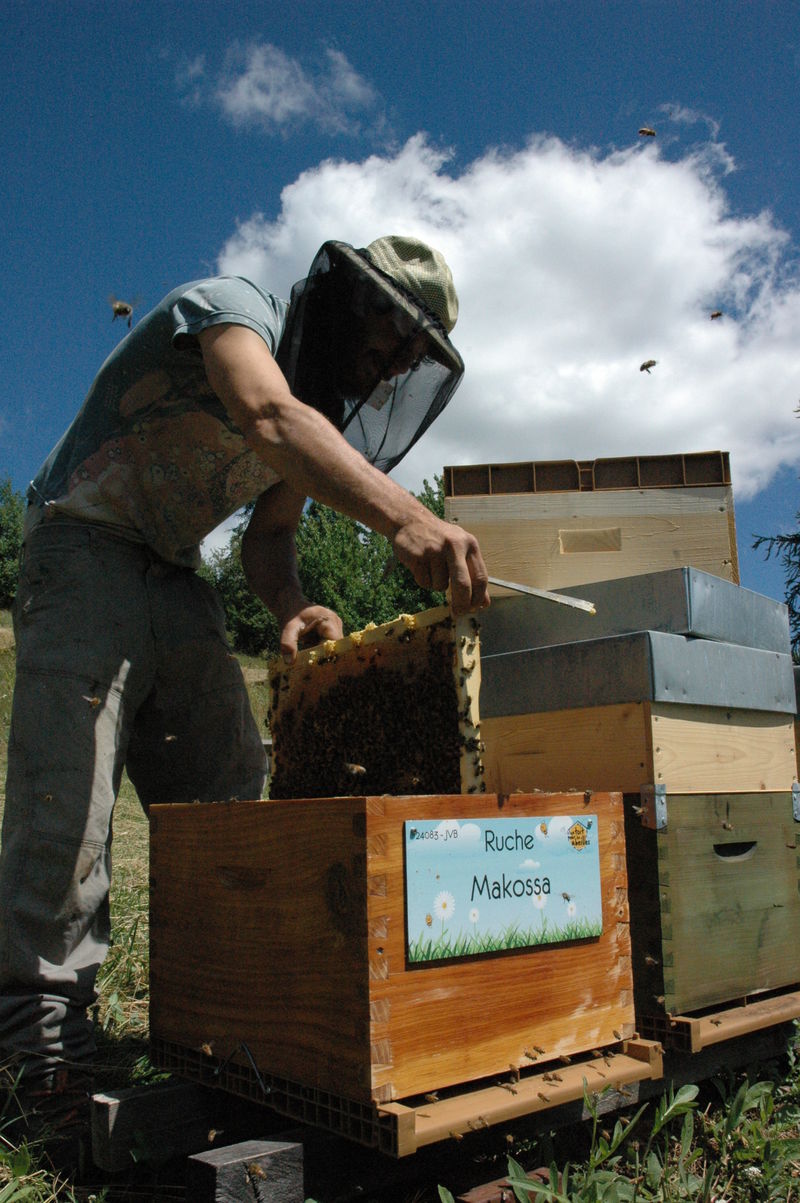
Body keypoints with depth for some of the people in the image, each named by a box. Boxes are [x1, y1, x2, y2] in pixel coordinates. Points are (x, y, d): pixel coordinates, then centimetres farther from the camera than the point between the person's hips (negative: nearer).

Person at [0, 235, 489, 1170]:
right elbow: (270, 419, -38)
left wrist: (290, 606, -13)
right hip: (88, 548, -7)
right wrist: (400, 514, -54)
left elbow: (267, 536, 11)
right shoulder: (230, 308, -14)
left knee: (227, 792, 1)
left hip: (176, 581, 8)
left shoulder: (327, 404, 11)